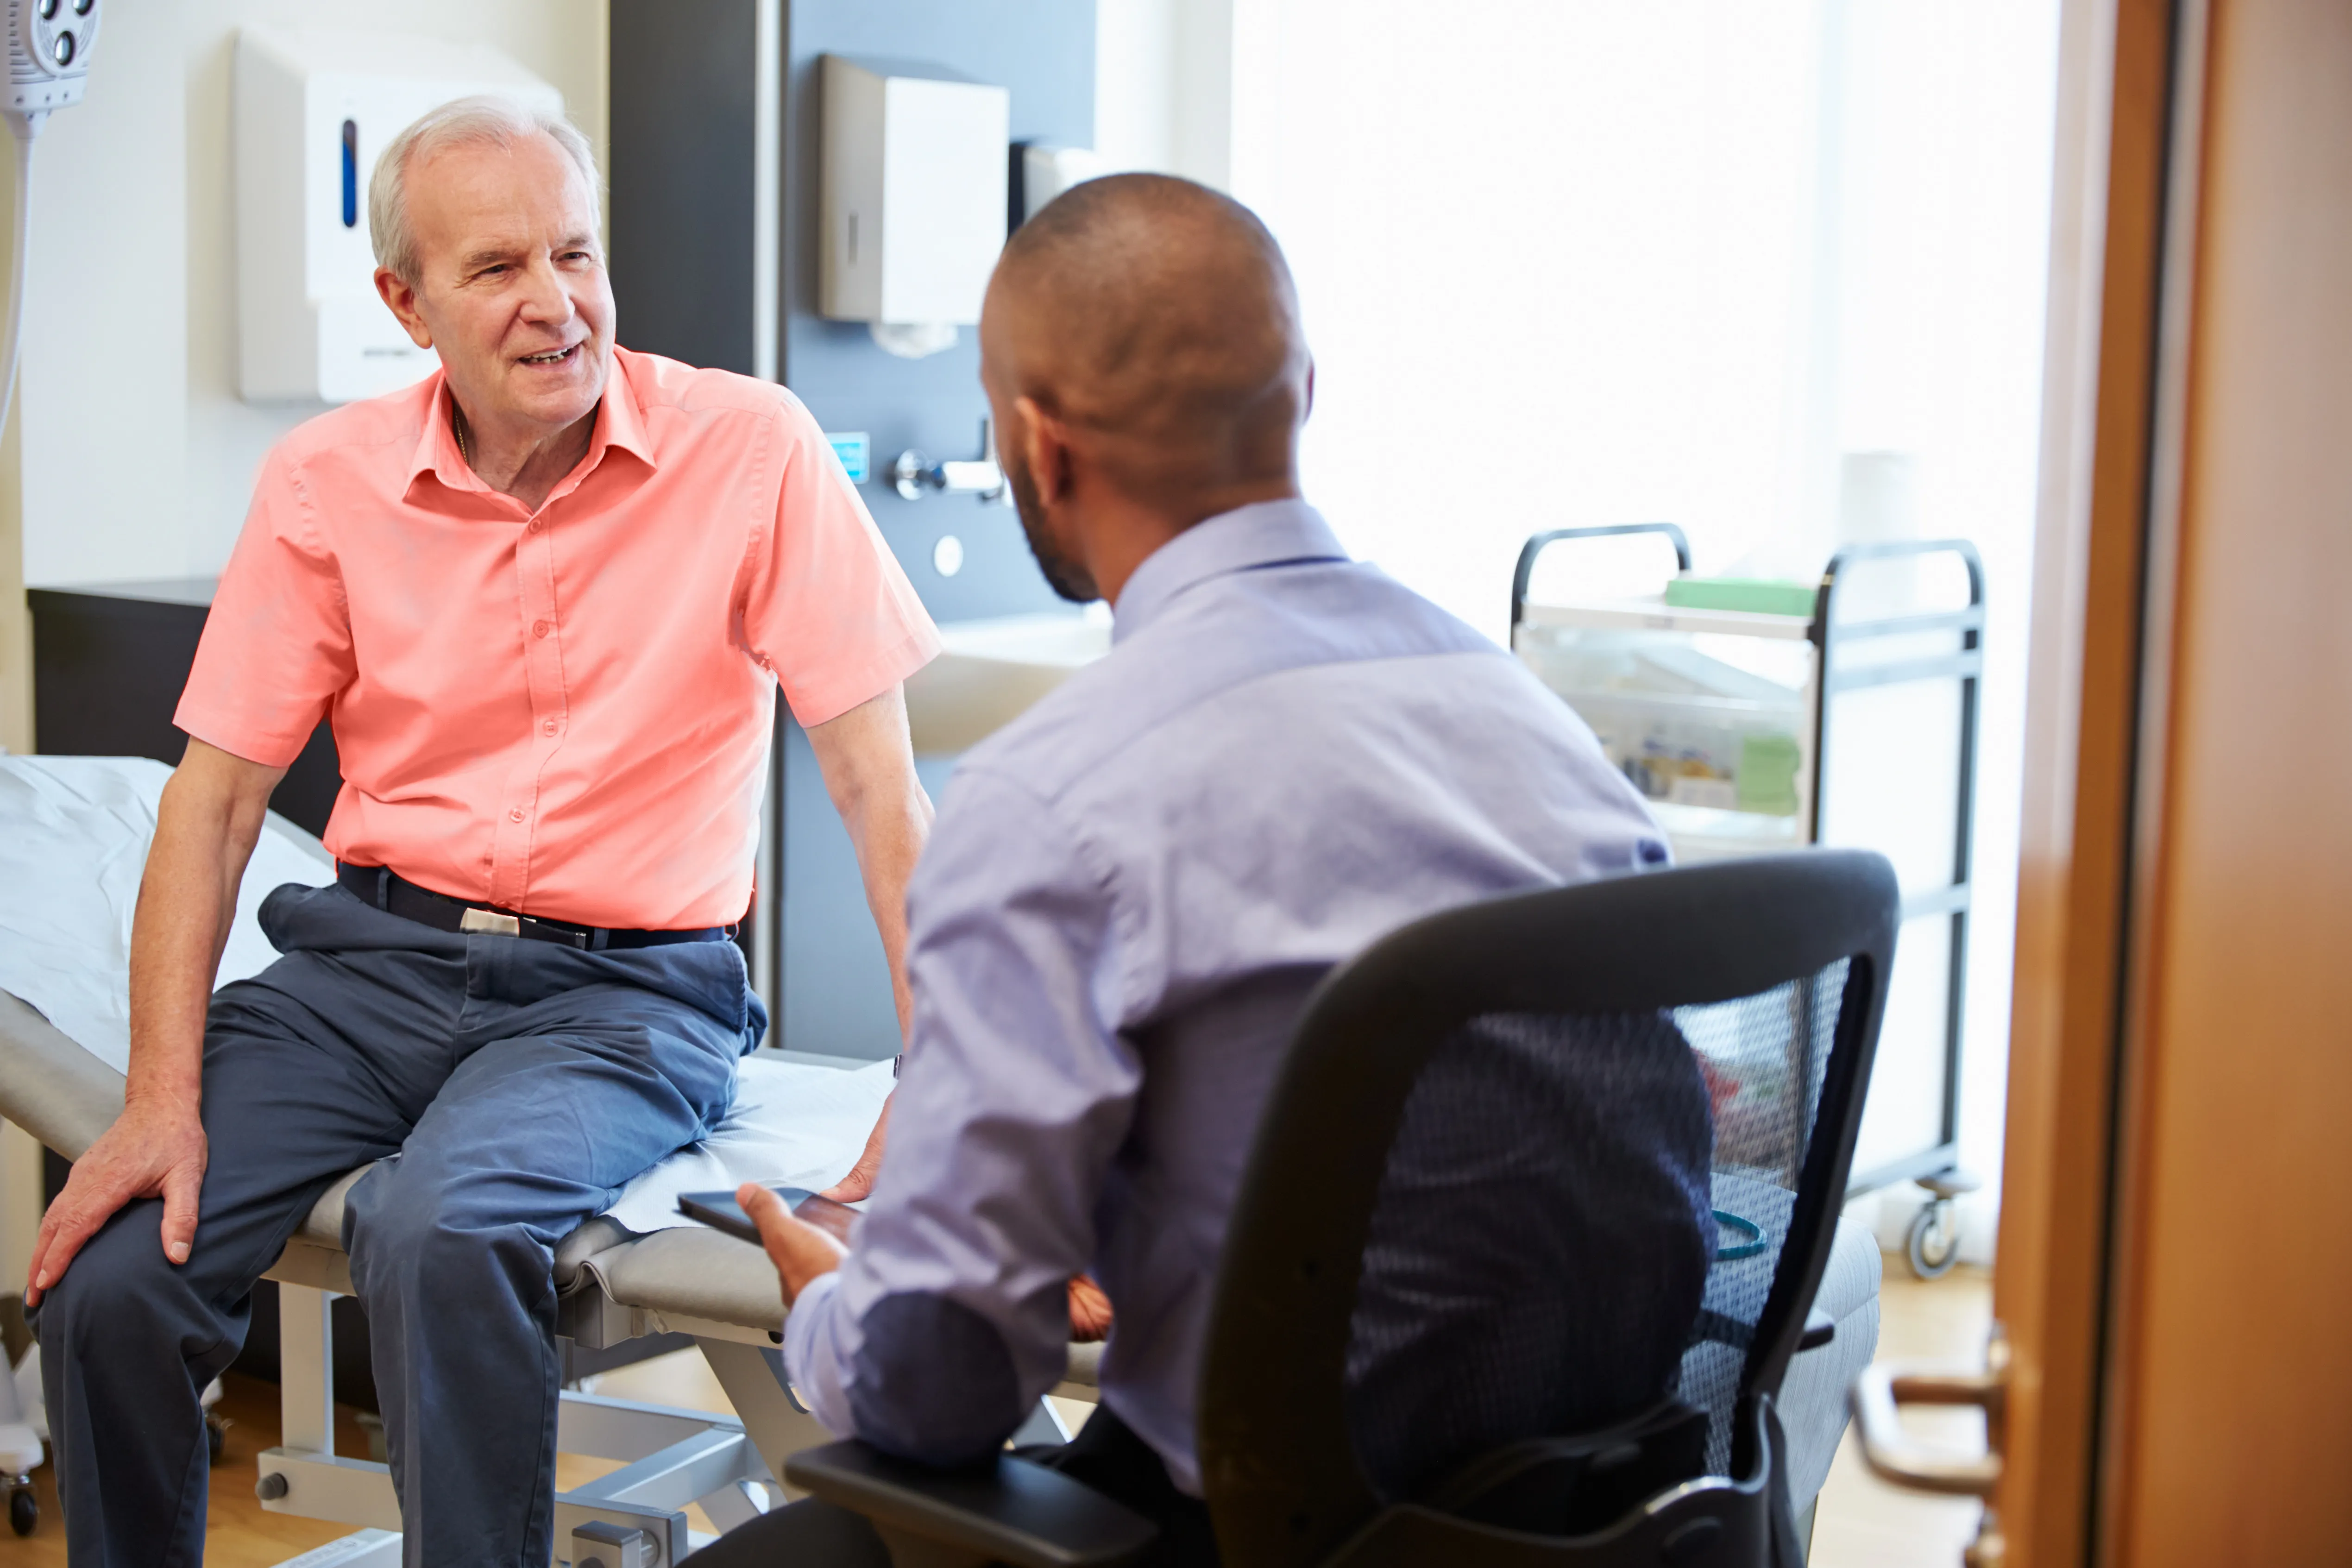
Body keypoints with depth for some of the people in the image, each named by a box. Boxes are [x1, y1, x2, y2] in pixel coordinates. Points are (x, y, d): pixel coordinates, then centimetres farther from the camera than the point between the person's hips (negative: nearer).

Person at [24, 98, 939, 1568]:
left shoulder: (751, 451, -7)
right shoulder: (326, 482, 1)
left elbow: (878, 782, -9)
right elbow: (216, 795, 3)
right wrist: (165, 1099, -8)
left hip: (630, 989, -3)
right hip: (374, 959, 4)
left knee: (441, 1233, -32)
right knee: (104, 1282, -15)